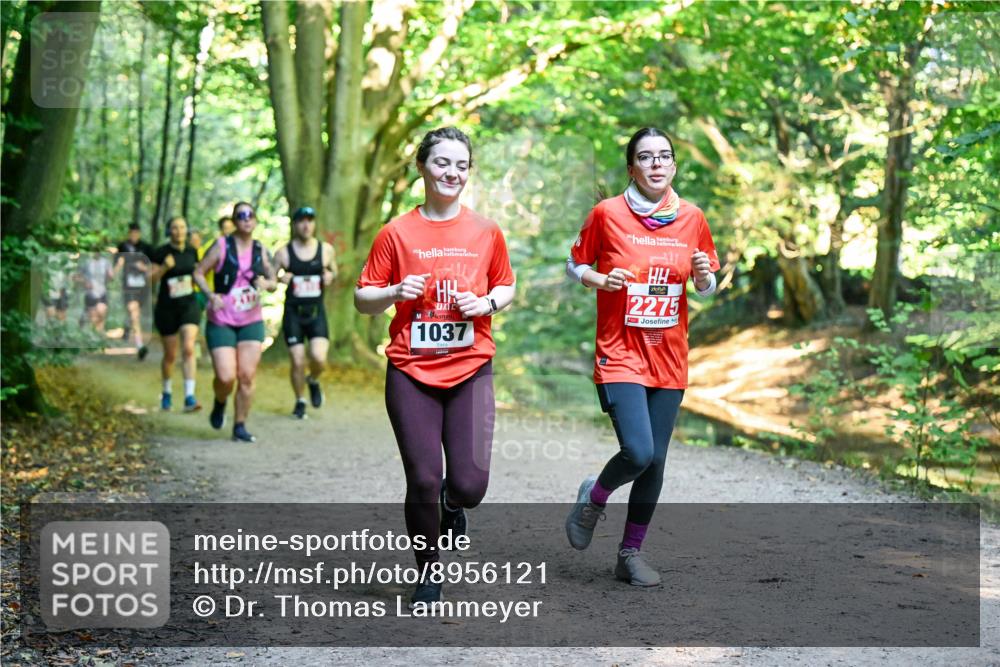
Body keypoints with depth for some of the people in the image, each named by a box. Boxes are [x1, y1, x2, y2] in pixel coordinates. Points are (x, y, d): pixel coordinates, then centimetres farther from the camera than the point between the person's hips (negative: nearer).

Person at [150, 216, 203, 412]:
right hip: (167, 308, -1)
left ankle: (189, 397, -21)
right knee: (170, 354, 9)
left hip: (189, 305, 1)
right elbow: (151, 278, -10)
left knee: (188, 349, -17)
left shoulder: (192, 251, 4)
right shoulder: (161, 252, -7)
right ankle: (166, 392, 34)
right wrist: (164, 267, -26)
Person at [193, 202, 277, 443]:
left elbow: (273, 282, 14)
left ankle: (240, 426, 10)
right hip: (221, 322, -3)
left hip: (252, 321, 3)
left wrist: (266, 283, -9)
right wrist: (211, 294, -18)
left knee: (247, 376, -4)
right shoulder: (222, 246, -5)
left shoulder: (261, 250, 6)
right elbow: (198, 273, -2)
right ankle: (219, 403, 24)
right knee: (226, 377, -11)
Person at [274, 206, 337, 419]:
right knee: (297, 361, -1)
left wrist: (330, 276, -4)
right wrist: (280, 278, -17)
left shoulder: (326, 250, 2)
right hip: (293, 313, 0)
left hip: (316, 312, 1)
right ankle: (300, 401, 21)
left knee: (319, 358, -16)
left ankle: (313, 381, 19)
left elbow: (334, 270, 19)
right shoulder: (283, 253, -1)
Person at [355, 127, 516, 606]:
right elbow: (363, 298, 5)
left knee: (470, 484, -10)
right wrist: (396, 292, -15)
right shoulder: (397, 233, 0)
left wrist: (487, 303, -5)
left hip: (470, 369, 1)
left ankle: (453, 503, 29)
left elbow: (506, 287, 16)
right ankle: (428, 576, 20)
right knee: (422, 482, -2)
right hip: (411, 373, -1)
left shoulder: (486, 233, 5)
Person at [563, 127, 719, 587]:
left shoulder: (692, 218, 4)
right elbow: (575, 264, 6)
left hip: (669, 358, 4)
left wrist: (704, 276, -9)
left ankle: (631, 553, 22)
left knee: (655, 461, 5)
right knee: (639, 453, -18)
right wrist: (600, 279, -14)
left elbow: (706, 288, 14)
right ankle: (594, 497, 15)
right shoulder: (607, 213, -5)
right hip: (620, 354, -4)